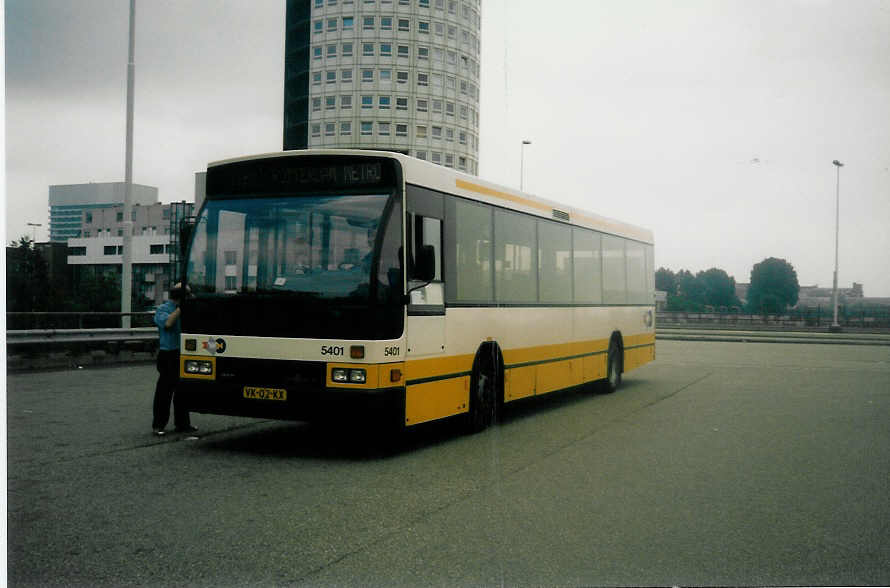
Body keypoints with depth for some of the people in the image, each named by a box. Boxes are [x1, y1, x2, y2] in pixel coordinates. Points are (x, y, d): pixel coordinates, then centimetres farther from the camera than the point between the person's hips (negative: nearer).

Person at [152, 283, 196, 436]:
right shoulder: (162, 309, -3)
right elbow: (168, 323, -22)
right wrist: (180, 308, -17)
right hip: (168, 356, -6)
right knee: (164, 391, -2)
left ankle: (182, 423, 22)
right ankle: (158, 425, 6)